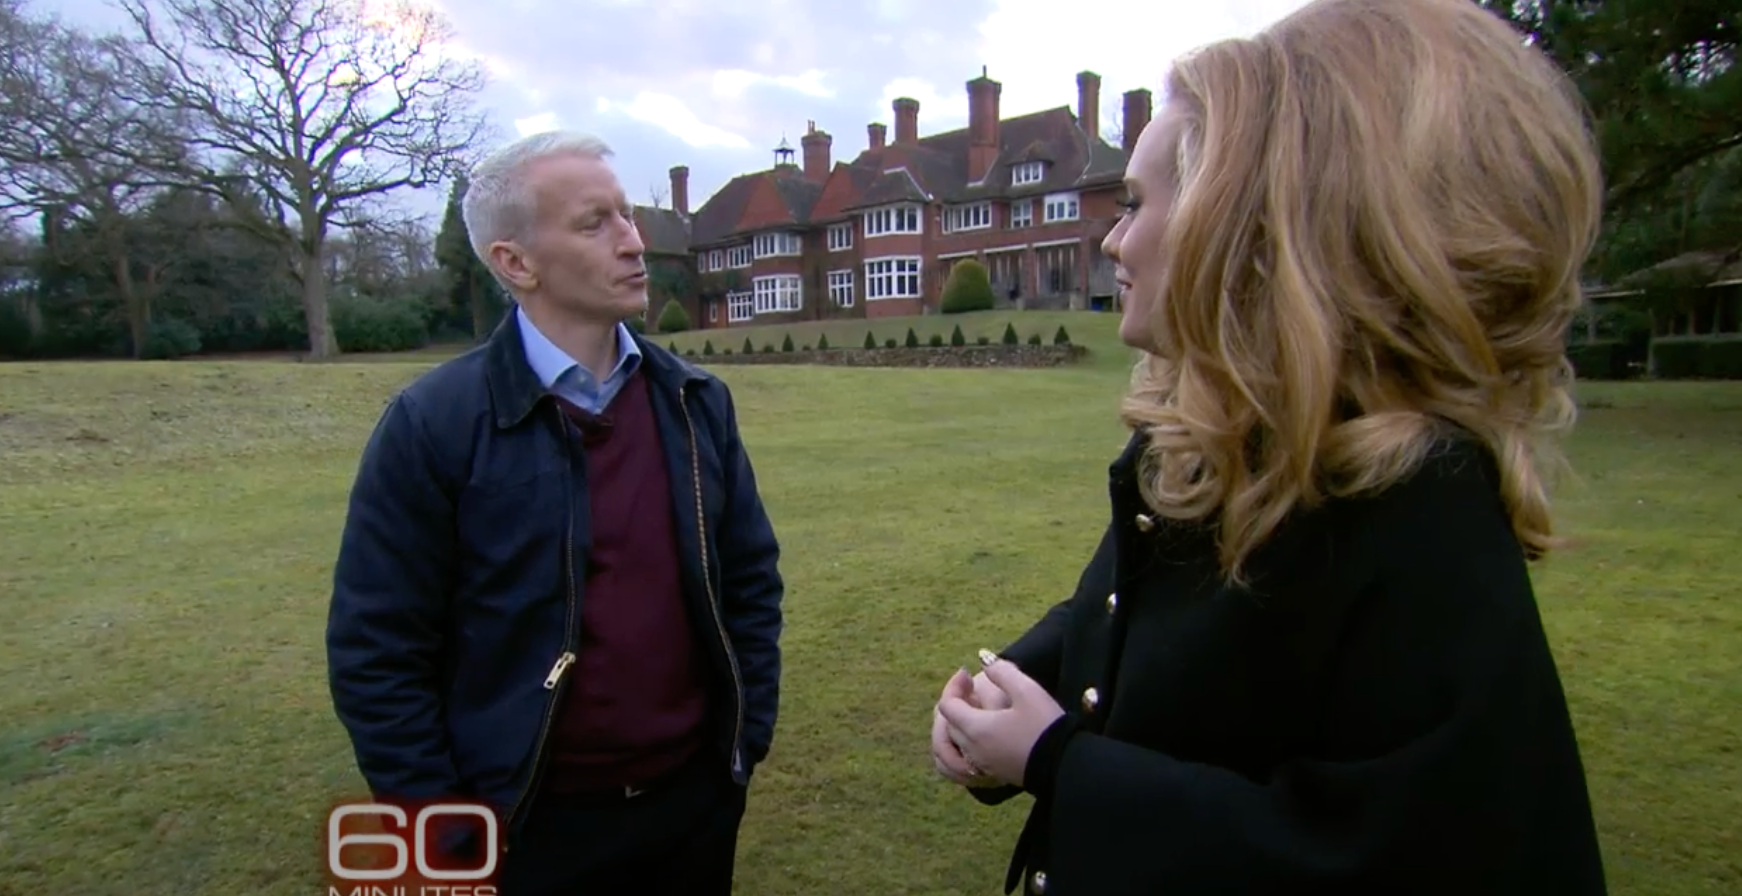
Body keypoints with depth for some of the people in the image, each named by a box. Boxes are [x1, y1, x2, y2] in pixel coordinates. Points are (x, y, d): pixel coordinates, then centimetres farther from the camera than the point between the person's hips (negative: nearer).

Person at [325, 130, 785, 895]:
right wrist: (450, 833, -7)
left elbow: (752, 578, 5)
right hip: (533, 822, -3)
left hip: (694, 796, 4)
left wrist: (747, 736, 3)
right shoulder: (433, 423, -13)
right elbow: (377, 653, -10)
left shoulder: (696, 401, -1)